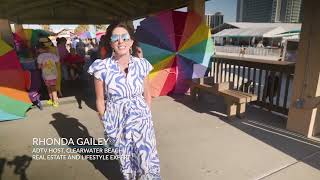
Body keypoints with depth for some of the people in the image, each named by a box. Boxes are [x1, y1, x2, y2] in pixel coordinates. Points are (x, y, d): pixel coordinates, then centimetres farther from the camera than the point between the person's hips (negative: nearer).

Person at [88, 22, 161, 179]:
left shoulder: (141, 64, -6)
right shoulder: (102, 67, -12)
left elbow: (147, 94, 6)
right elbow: (100, 101, -3)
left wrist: (147, 115, 6)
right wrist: (106, 124, -1)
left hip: (141, 120, 1)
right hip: (117, 122, 0)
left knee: (147, 160, 5)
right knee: (126, 162, 19)